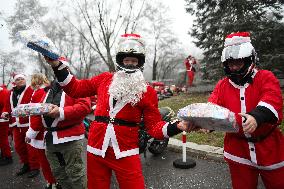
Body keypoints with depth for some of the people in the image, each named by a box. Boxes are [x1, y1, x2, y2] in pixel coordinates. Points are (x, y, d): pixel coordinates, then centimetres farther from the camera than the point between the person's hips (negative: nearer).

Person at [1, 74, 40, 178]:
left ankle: (34, 167, 14)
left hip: (28, 123, -7)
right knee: (19, 146, 16)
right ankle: (26, 164, 34)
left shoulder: (31, 91, -6)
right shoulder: (11, 93, 13)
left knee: (31, 146, 0)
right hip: (16, 125, 7)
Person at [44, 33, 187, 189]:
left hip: (125, 153, -2)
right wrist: (57, 65, 7)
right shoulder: (104, 79, 5)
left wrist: (177, 126, -21)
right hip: (96, 149, 3)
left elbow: (154, 126, -4)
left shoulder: (147, 91, -3)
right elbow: (75, 88, 12)